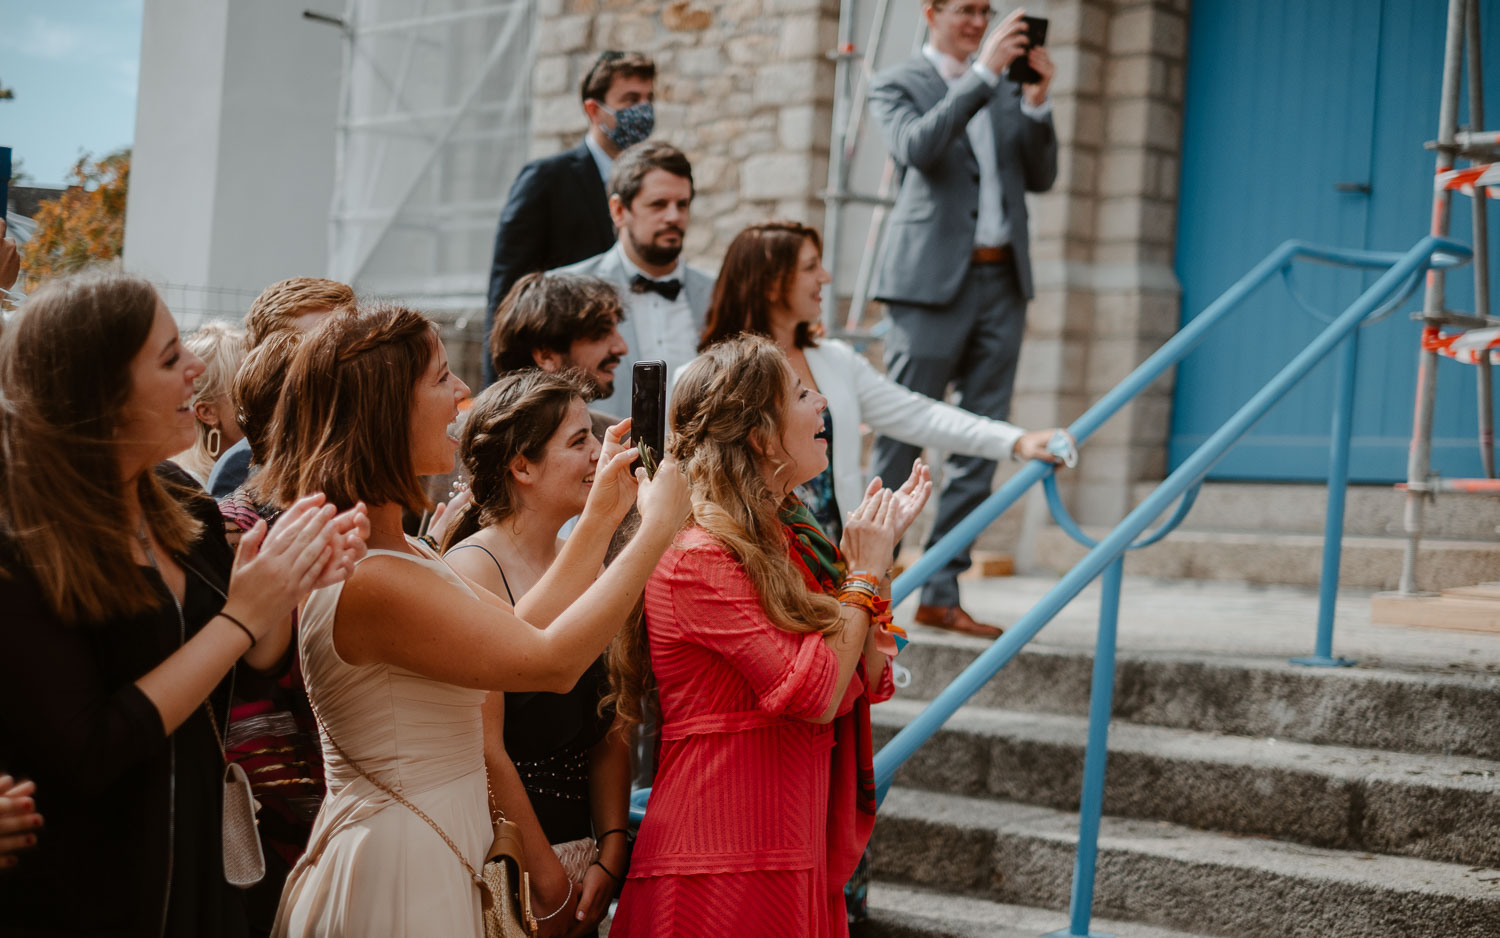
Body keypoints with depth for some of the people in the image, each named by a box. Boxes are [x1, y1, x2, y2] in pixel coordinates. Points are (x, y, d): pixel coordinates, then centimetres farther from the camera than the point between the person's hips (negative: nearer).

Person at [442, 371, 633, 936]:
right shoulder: (472, 568, -13)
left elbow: (609, 730, 9)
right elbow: (485, 750, -17)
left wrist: (609, 858, -1)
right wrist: (550, 884, -14)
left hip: (579, 858, 6)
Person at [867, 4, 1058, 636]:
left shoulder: (1004, 86, 19)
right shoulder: (897, 85, 3)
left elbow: (1041, 177, 13)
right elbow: (918, 147, -17)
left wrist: (1036, 101, -2)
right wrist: (983, 72, -19)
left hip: (1002, 282, 6)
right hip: (932, 281, -5)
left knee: (979, 447, 3)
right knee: (900, 442, -5)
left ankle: (941, 594, 8)